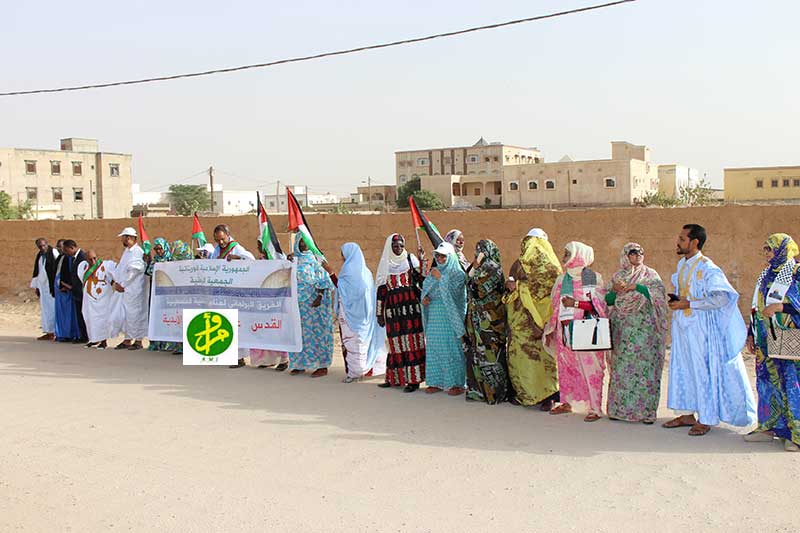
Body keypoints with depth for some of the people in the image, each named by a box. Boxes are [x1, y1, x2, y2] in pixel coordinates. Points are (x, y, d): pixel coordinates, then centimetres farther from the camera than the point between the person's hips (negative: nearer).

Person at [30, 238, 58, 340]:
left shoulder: (53, 252, -8)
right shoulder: (39, 255, 13)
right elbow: (36, 271, 20)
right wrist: (36, 286, 18)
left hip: (52, 285, -7)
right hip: (43, 285, 7)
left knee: (53, 308, -5)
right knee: (45, 309, 8)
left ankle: (56, 331, 0)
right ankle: (49, 332, 13)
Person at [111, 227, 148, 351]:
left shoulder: (138, 252, -13)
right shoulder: (126, 251, 14)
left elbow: (133, 271, -18)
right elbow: (120, 268, 16)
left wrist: (122, 284, -11)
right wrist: (116, 282, 2)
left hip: (135, 288, -9)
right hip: (125, 288, 9)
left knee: (135, 313, -4)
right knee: (126, 314, 11)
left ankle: (138, 341, 3)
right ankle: (127, 340, 19)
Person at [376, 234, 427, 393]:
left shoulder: (411, 259, 6)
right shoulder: (385, 265, 10)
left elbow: (421, 280, -3)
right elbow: (381, 290, 10)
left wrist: (422, 262, -15)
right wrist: (380, 314, 9)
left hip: (411, 308, -2)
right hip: (393, 310, 2)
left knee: (412, 342, -4)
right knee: (396, 344, 4)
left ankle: (413, 379, -1)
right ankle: (395, 378, 13)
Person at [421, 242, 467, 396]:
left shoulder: (457, 273, -2)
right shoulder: (434, 272, 14)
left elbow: (453, 292, -13)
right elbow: (425, 289, 15)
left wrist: (440, 278, -13)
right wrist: (425, 298, -7)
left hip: (449, 316, -6)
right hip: (433, 316, 6)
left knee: (451, 347, -5)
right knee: (433, 347, 5)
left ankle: (456, 383, 0)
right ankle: (436, 381, 13)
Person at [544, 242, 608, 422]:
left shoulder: (593, 278, -3)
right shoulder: (562, 279, 14)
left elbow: (599, 305, -8)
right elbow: (556, 305, 18)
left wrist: (576, 303, -17)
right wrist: (550, 330, 16)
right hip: (564, 331, 6)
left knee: (590, 369, -6)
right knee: (565, 368, 10)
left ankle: (595, 408, -3)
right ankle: (566, 403, 21)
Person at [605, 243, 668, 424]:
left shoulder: (650, 274, 8)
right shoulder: (617, 276, 14)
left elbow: (660, 293, -8)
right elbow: (608, 301, 11)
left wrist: (636, 287, -15)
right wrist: (615, 290, -9)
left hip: (644, 328, -2)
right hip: (622, 328, 2)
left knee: (644, 366, -6)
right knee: (621, 366, -1)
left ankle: (646, 410, -2)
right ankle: (619, 408, 6)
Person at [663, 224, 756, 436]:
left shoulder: (707, 269, -17)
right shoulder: (682, 264, 9)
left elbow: (721, 298, -24)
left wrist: (688, 304, -21)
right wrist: (676, 301, 4)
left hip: (700, 329, -8)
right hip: (683, 327, 8)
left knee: (704, 370, 0)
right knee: (684, 369, 12)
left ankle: (706, 419, 11)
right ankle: (688, 414, 22)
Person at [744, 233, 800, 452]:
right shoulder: (766, 275, 15)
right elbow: (757, 309, 19)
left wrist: (781, 307, -22)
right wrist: (751, 334, 16)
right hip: (766, 342, 7)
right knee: (767, 381, 8)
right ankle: (769, 427, 16)